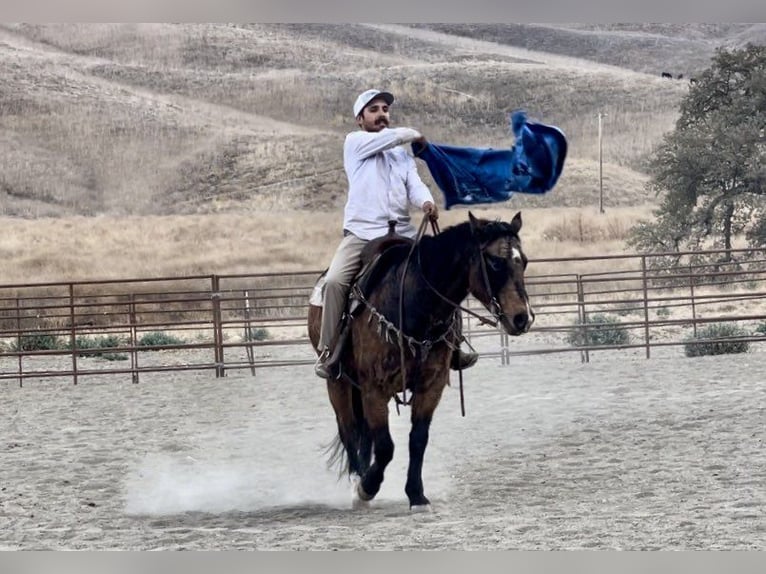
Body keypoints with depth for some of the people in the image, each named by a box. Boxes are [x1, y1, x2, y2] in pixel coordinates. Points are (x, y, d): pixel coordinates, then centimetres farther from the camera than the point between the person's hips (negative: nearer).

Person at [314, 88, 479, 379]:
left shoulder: (402, 154, 20)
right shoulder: (355, 142, 7)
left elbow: (415, 183, 3)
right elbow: (392, 136, -7)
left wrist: (425, 202, -19)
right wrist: (415, 135, 14)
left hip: (402, 234, 4)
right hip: (361, 233, -4)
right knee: (334, 281, -27)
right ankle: (328, 352, -18)